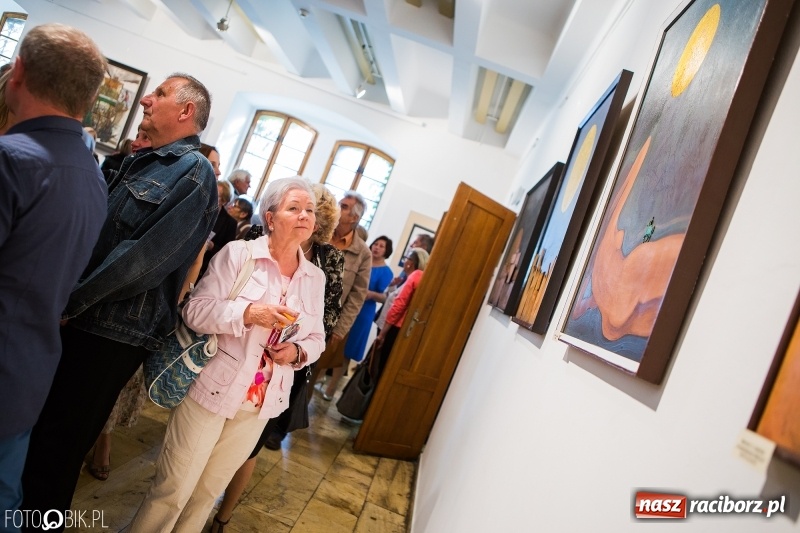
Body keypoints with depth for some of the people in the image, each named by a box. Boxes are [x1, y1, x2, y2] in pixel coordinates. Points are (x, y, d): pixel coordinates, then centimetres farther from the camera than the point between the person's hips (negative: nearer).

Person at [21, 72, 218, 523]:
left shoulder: (194, 174, -14)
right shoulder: (139, 163, 15)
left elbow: (147, 260, -22)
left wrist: (69, 301, -14)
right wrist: (60, 295, 3)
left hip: (112, 332, -8)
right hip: (76, 318, 8)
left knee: (59, 441, 7)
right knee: (35, 427, 21)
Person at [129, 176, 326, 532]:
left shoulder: (315, 277, 2)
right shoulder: (238, 253, -10)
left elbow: (316, 338, 8)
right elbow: (194, 310, -12)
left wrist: (297, 352, -14)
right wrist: (248, 313, -26)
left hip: (261, 403, 4)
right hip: (211, 390, -4)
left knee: (208, 492, 21)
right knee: (173, 489, 8)